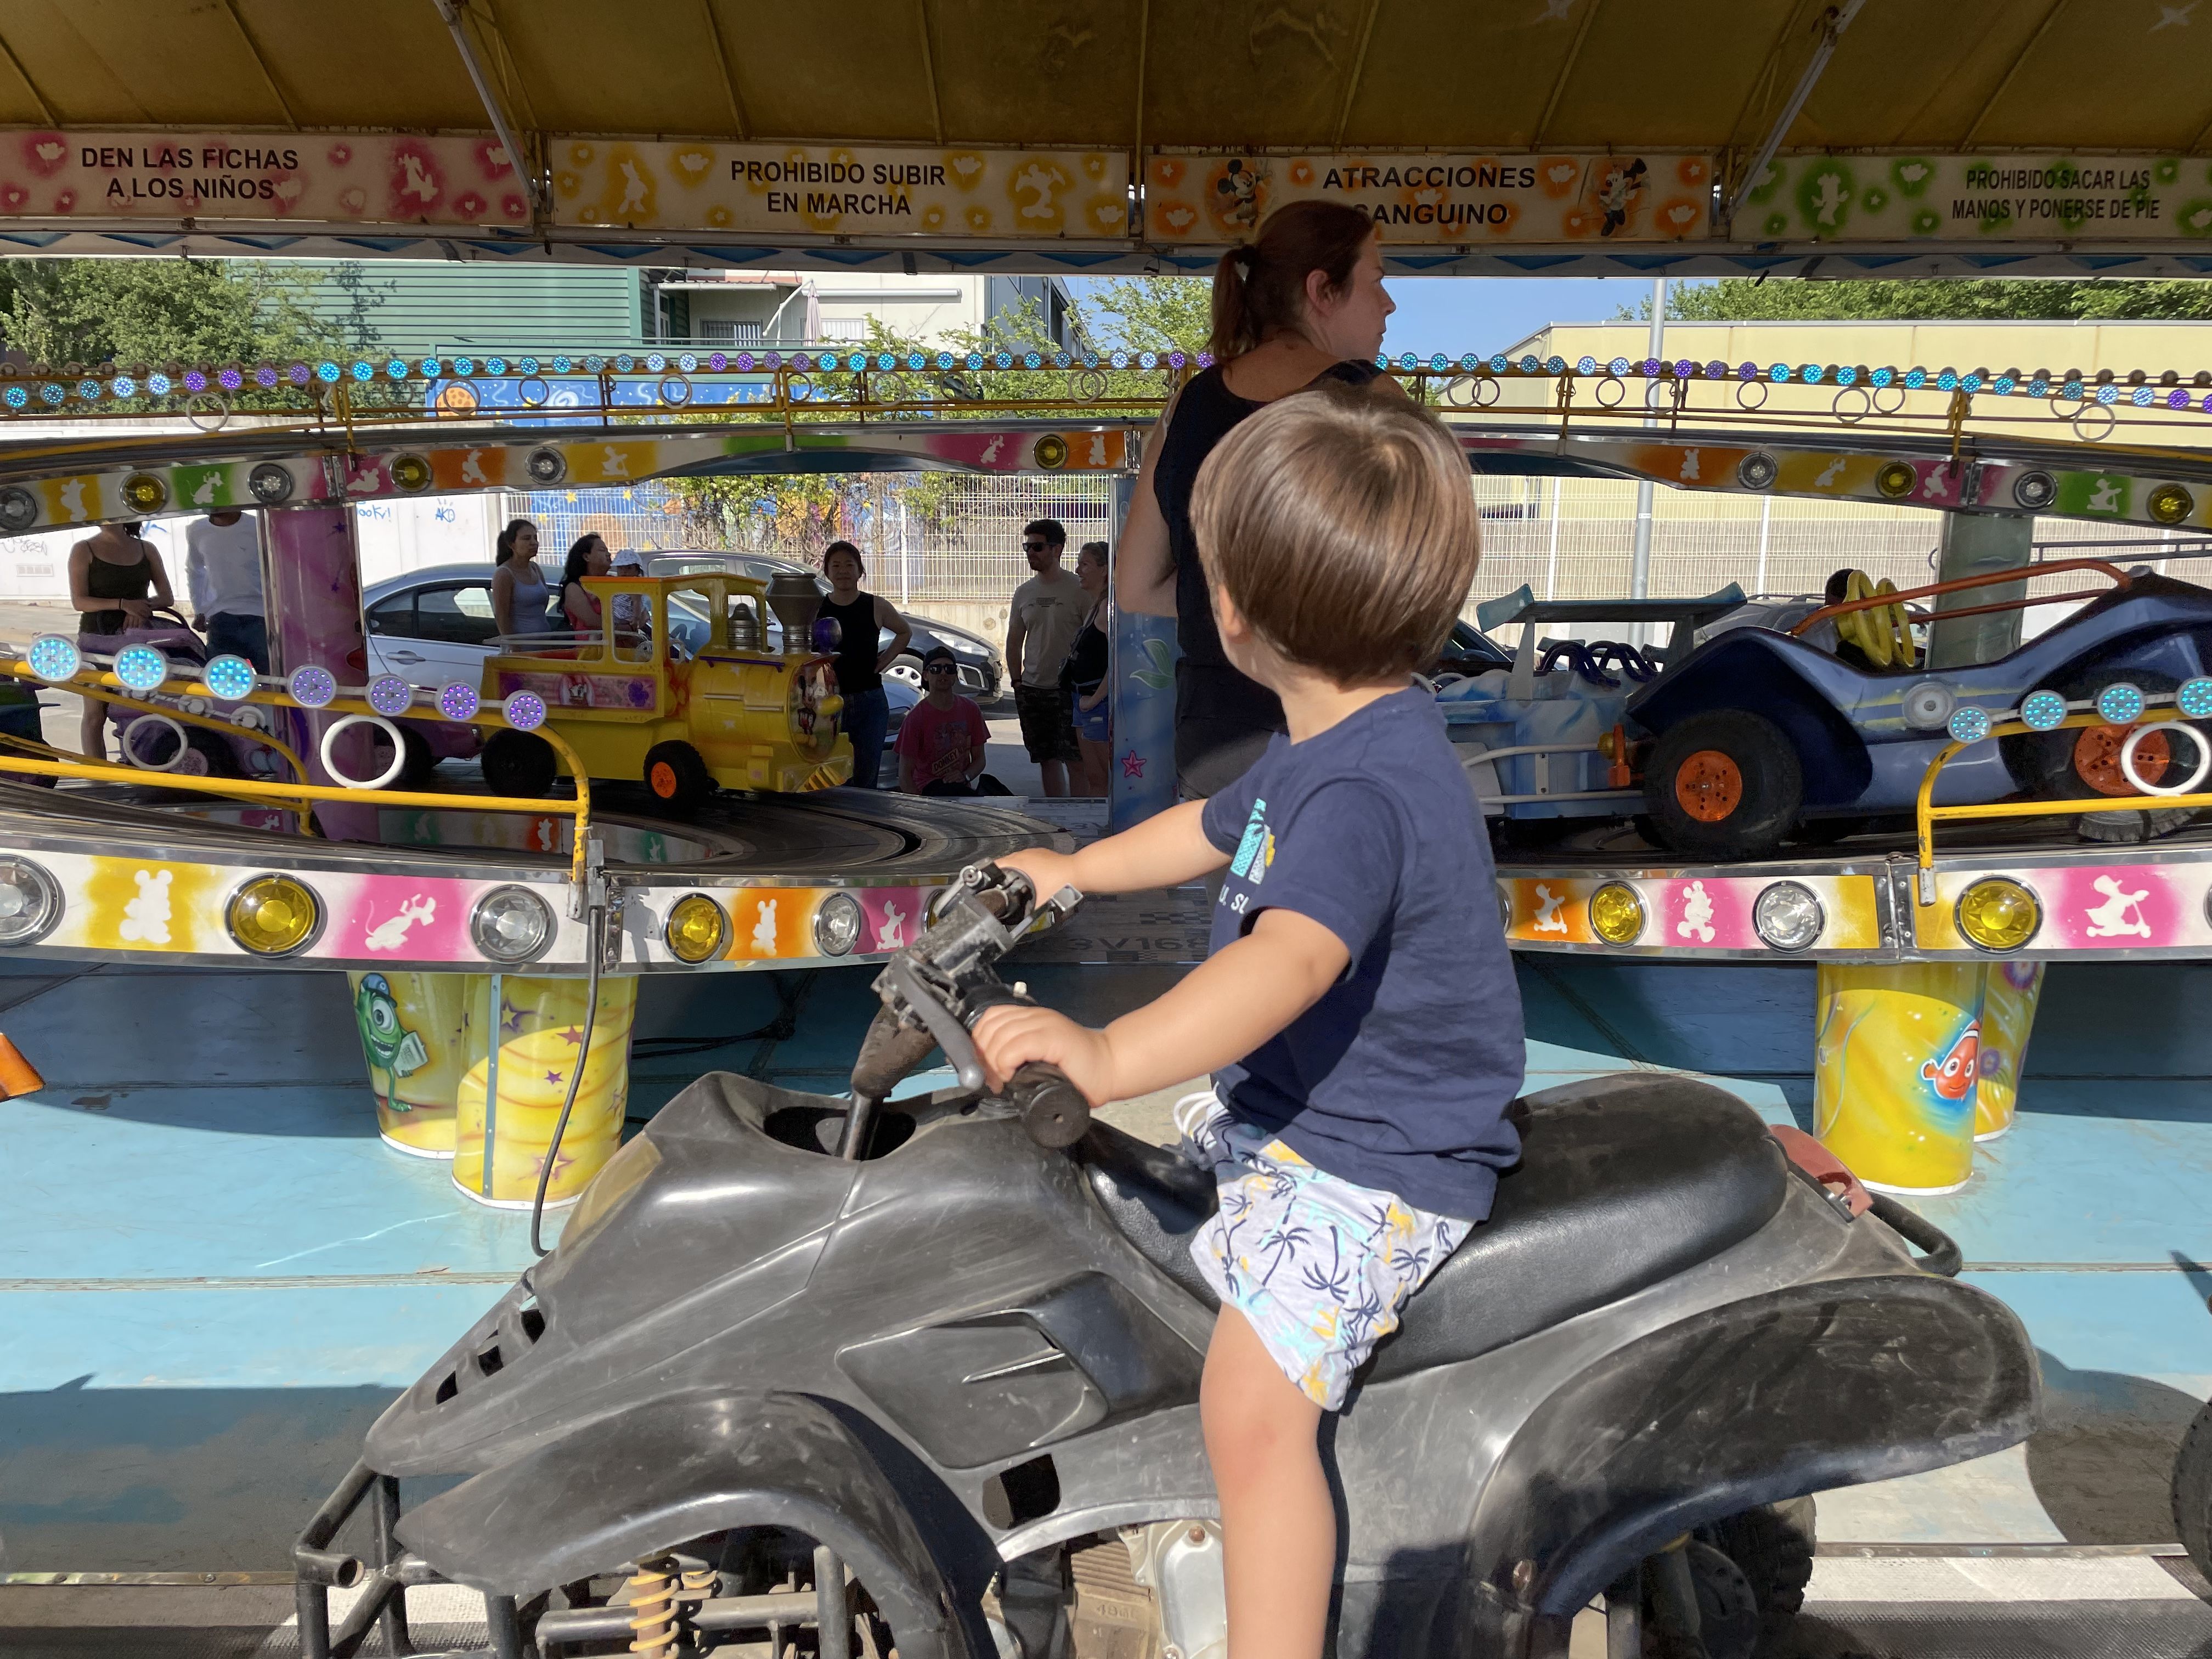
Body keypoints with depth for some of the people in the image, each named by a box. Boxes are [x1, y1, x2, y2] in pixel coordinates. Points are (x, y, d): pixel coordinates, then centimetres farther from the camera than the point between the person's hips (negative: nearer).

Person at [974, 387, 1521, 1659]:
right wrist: (1074, 870, 31)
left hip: (1374, 1168, -11)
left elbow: (1294, 959, -46)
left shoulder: (1366, 792, -29)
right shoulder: (1329, 746, 6)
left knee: (1253, 1408, -23)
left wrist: (1111, 1055, -58)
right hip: (1284, 1102, 11)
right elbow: (1217, 828, 24)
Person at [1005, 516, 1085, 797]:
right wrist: (1017, 682, 8)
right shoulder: (1024, 593, 11)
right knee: (1047, 758, 10)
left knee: (1074, 758, -7)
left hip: (1069, 688, -5)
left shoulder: (1078, 589, -5)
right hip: (1032, 689, 5)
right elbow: (1014, 642, 17)